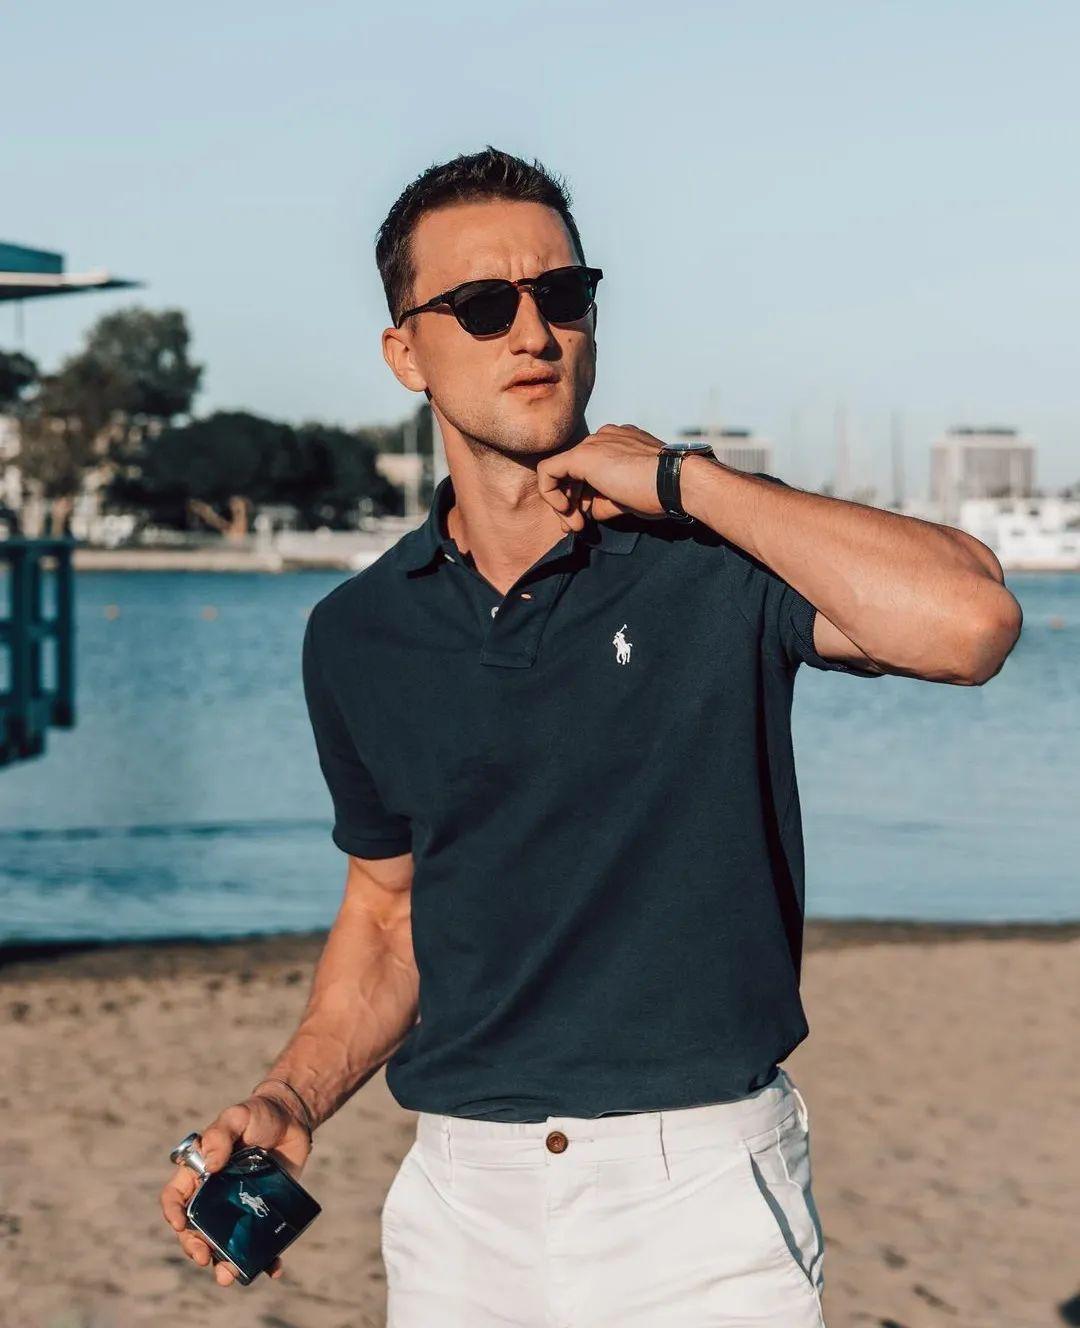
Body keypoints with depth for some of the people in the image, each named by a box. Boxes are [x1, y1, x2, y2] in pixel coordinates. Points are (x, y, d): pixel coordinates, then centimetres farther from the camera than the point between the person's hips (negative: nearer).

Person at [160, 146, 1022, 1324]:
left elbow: (967, 619, -26)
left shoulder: (716, 561, -7)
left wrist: (679, 475, -18)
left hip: (702, 1194, -3)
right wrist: (288, 1103, 0)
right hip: (461, 1200, 4)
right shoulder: (358, 635, 6)